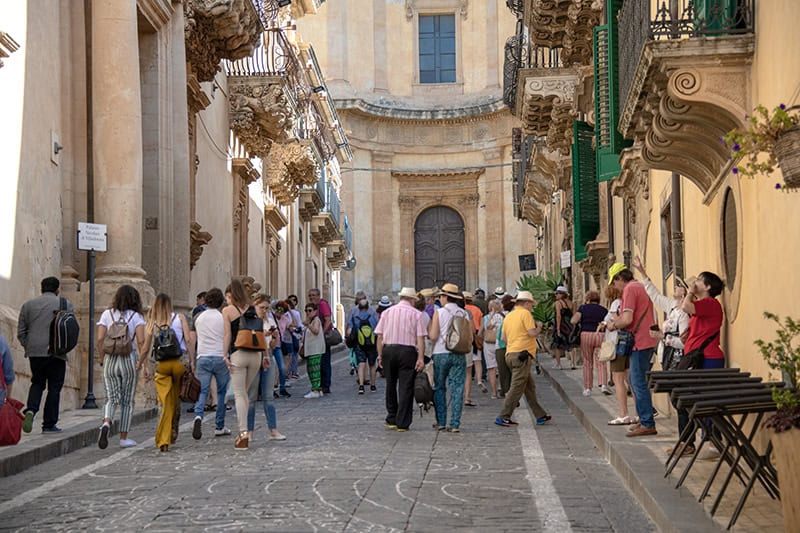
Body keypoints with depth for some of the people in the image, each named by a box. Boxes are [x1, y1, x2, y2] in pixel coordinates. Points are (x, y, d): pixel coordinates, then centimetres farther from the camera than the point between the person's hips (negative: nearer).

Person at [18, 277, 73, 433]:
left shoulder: (28, 305, 10)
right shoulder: (64, 303, 1)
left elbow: (20, 331, 8)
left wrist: (28, 347, 14)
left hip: (34, 352, 3)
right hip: (56, 353, -3)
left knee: (37, 383, 19)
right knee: (54, 388, 5)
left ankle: (31, 410, -7)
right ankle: (49, 424, 6)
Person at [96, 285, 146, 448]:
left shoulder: (107, 314, 4)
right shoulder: (136, 316, -1)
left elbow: (100, 339, -3)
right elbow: (141, 341, -12)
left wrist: (102, 359, 8)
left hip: (110, 360, 1)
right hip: (128, 360, -1)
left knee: (111, 398, 6)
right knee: (127, 401, 9)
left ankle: (106, 423, -24)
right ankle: (124, 438, 12)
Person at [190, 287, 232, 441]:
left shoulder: (198, 317, 9)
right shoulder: (223, 317, -1)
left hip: (203, 358, 2)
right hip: (220, 358, -2)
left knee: (202, 391, 0)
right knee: (222, 392, 9)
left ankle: (198, 416, -28)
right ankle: (219, 427, 12)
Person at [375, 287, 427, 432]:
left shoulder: (387, 312, 10)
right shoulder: (416, 314, 1)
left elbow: (379, 336, 7)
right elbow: (420, 338, -7)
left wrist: (380, 355, 11)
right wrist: (421, 357, -7)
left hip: (388, 350, 3)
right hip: (408, 351, -3)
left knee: (390, 386, 16)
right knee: (405, 387, 0)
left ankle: (391, 420, 22)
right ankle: (402, 423, 0)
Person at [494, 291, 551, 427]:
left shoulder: (509, 316, 16)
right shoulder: (525, 314, -8)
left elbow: (504, 337, 17)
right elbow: (532, 333, -15)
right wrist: (539, 328, 4)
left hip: (510, 353, 9)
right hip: (522, 355, -9)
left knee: (530, 387, 14)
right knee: (517, 388, -6)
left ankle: (540, 416, 18)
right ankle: (503, 417, -7)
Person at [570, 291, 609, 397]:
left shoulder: (583, 308, 5)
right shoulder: (604, 310, 8)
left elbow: (573, 321, -6)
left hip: (585, 335, 0)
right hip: (600, 336, 0)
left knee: (587, 363, 8)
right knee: (601, 363, 5)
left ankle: (587, 389, 10)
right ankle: (603, 385, -12)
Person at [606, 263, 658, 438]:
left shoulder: (629, 289, -12)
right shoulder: (641, 287, 18)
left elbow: (627, 319, -20)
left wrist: (613, 326, -3)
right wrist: (617, 321, 17)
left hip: (639, 341, -10)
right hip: (647, 339, 10)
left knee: (638, 382, -8)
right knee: (634, 378, 18)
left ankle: (648, 424, -8)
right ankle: (643, 418, 22)